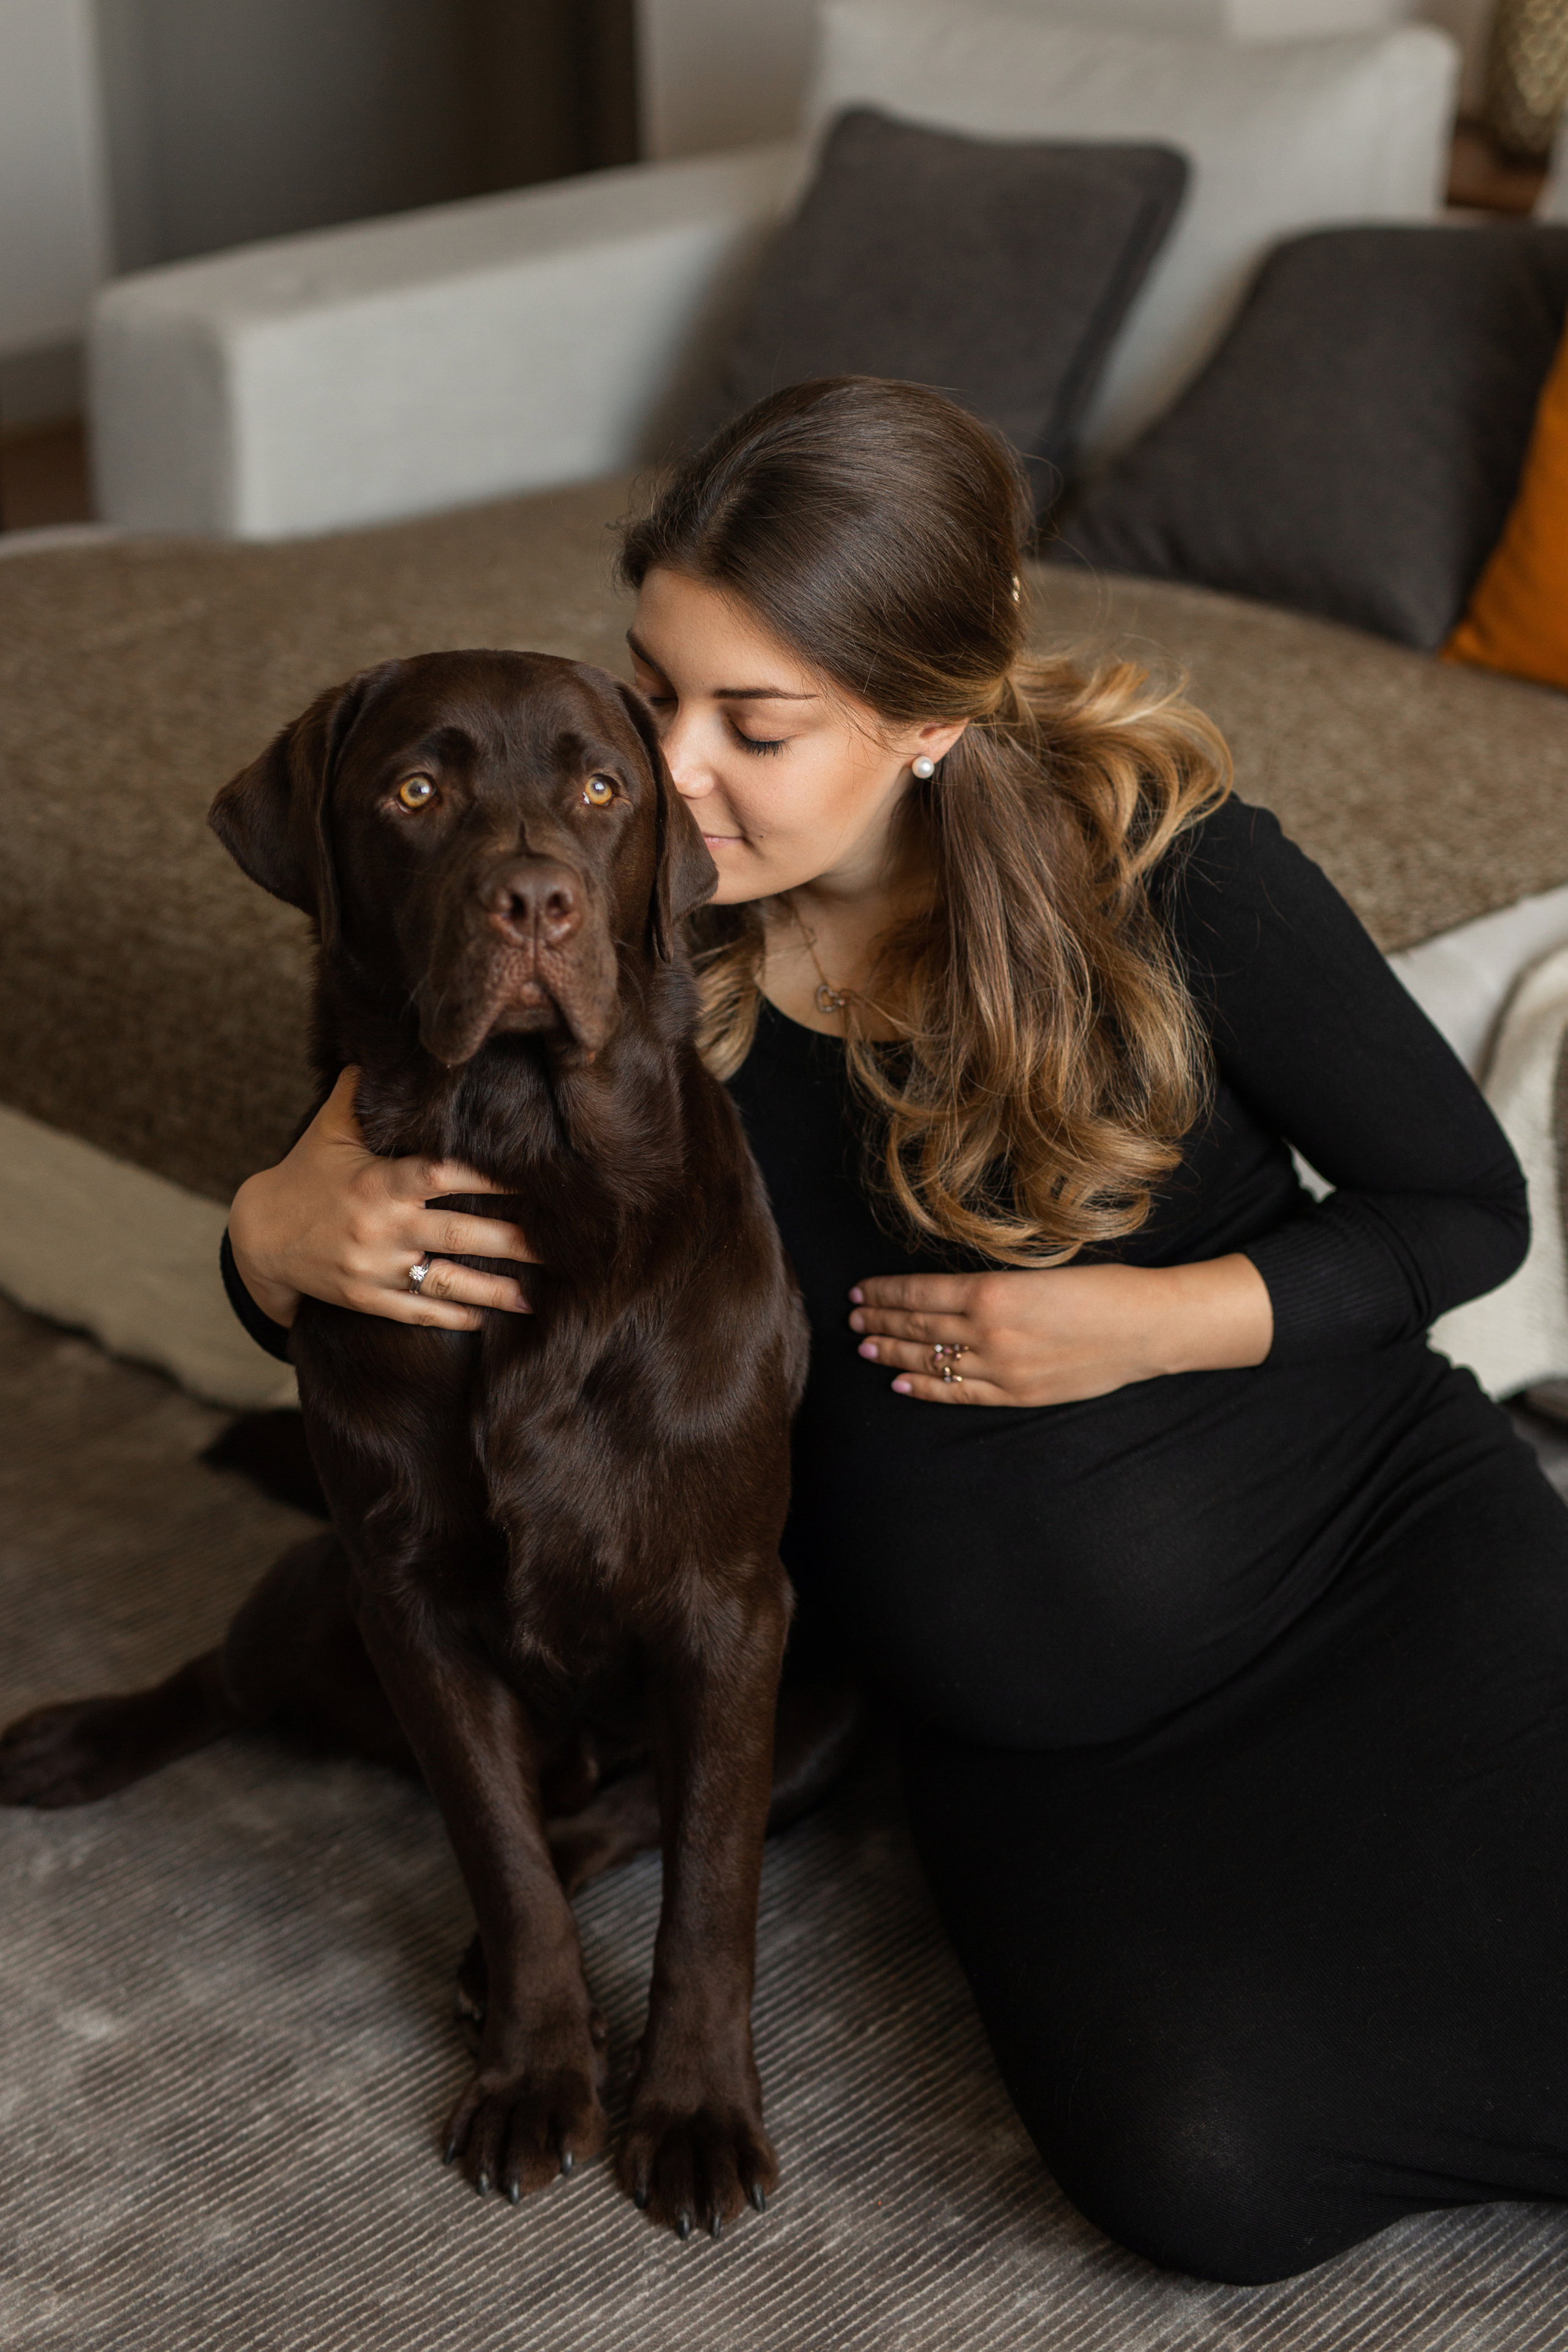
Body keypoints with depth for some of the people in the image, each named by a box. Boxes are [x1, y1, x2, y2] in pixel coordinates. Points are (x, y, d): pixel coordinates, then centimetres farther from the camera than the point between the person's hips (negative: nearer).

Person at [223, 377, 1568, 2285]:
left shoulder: (1160, 871, -16)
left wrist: (1161, 1317, -20)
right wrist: (281, 1234, -24)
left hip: (1381, 1549, -1)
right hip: (1030, 1736, 2)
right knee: (1201, 2169, -23)